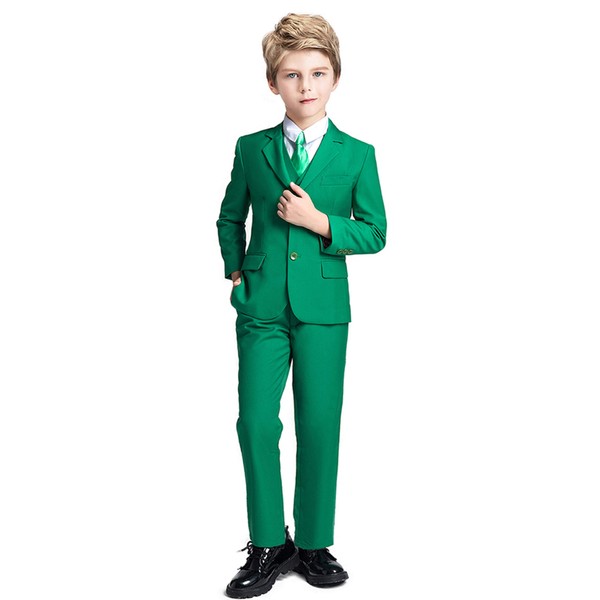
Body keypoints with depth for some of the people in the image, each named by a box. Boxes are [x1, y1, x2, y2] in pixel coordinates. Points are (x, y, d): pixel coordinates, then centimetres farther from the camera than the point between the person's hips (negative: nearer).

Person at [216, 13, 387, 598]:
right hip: (261, 305, 1)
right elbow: (230, 217, 20)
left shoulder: (357, 154, 2)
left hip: (323, 307, -1)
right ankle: (269, 545, 14)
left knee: (320, 426, 3)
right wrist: (235, 269, 8)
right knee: (256, 423, -2)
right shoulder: (251, 149, 6)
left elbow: (374, 233, 1)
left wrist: (320, 221, -13)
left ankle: (315, 544, 19)